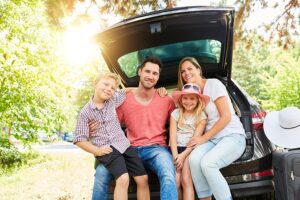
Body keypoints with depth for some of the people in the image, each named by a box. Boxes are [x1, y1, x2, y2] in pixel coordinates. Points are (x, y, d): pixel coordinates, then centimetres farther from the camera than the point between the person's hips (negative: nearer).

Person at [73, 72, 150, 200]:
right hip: (106, 150, -5)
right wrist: (96, 150, -14)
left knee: (143, 178, 2)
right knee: (123, 179, -26)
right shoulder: (85, 112, -3)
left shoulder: (113, 100, 7)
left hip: (124, 145, 6)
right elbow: (79, 139, -1)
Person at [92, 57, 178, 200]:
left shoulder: (166, 100, 6)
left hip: (156, 148, -1)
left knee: (168, 176, -35)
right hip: (131, 149, 1)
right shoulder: (124, 100, 6)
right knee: (101, 172, -23)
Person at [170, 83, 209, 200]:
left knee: (186, 181, -20)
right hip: (176, 149, 2)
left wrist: (183, 155, -16)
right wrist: (176, 156, -14)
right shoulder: (175, 113, 6)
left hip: (191, 150, -1)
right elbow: (173, 136, -1)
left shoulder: (201, 116, 2)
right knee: (175, 182, -17)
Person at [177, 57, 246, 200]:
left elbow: (226, 117, -12)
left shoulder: (213, 84, -6)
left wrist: (204, 138, -12)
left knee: (207, 163, -32)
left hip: (232, 136, -5)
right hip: (213, 139, 5)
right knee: (194, 159, -28)